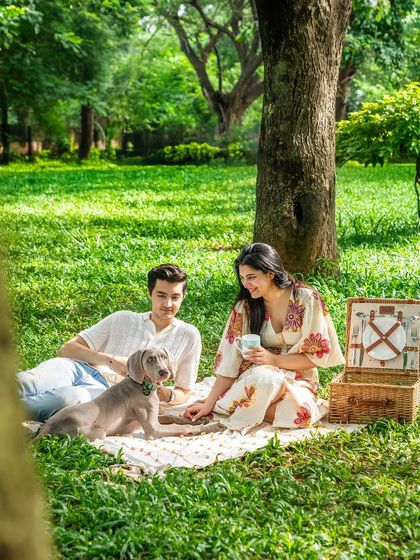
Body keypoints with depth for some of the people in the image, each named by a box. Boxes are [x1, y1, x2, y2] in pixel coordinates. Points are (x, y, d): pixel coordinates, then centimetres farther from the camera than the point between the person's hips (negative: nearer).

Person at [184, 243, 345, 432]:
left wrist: (273, 359, -17)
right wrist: (209, 404, -11)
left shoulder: (307, 300, -8)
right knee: (266, 379, -38)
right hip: (258, 374, -1)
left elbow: (317, 354, -6)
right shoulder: (245, 306, -3)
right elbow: (229, 360, -4)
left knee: (299, 414, -34)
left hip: (298, 379, 1)